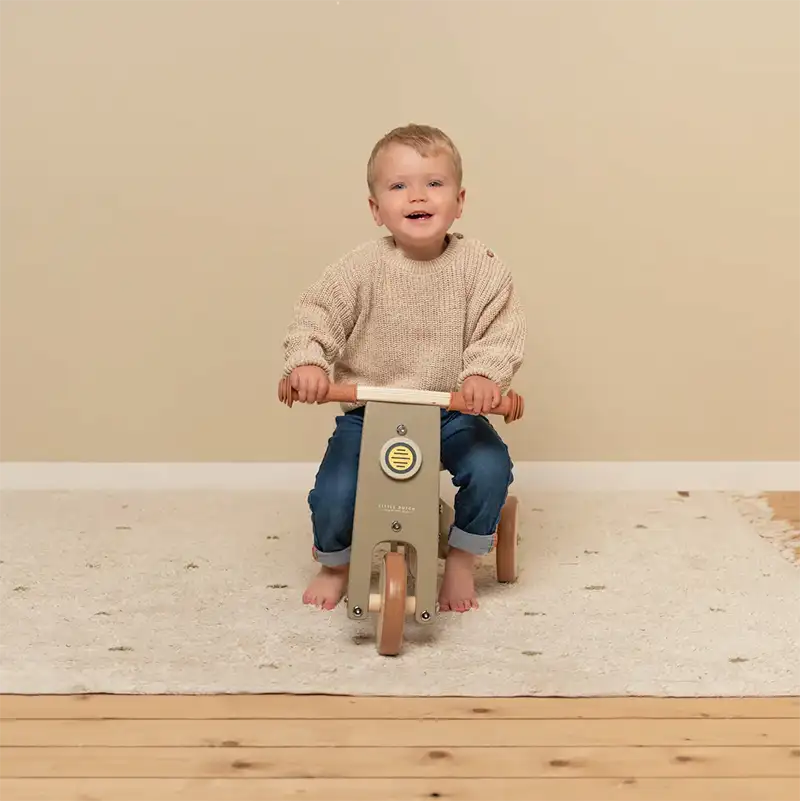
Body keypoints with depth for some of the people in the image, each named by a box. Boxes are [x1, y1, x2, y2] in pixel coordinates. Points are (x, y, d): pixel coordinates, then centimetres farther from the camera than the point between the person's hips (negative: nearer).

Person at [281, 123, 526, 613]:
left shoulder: (479, 267, -7)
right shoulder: (361, 268, -9)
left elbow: (503, 332, -11)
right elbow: (315, 315, -8)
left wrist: (485, 374, -30)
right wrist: (307, 361, -27)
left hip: (452, 410, 1)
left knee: (491, 468, -23)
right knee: (334, 494, -18)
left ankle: (462, 561, 7)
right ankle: (335, 564, 19)